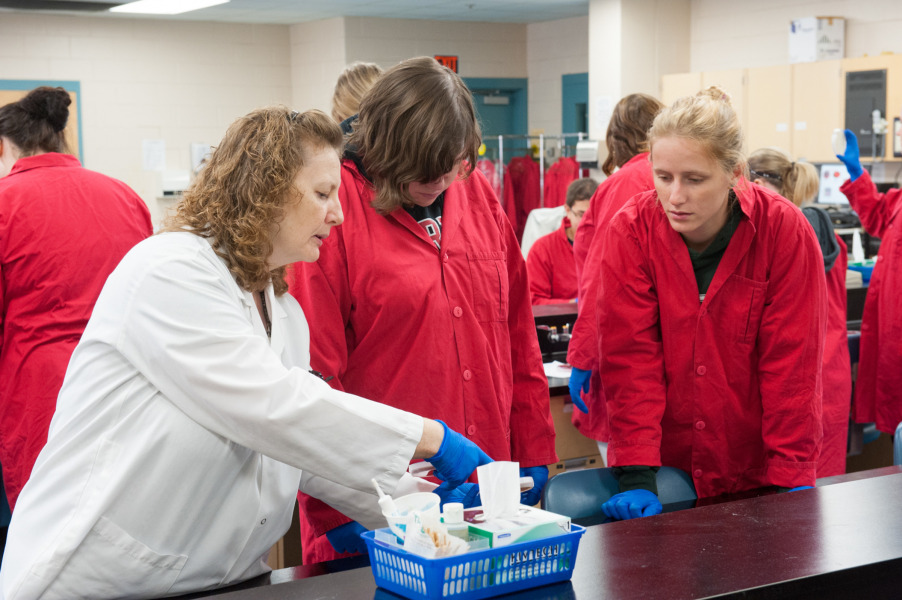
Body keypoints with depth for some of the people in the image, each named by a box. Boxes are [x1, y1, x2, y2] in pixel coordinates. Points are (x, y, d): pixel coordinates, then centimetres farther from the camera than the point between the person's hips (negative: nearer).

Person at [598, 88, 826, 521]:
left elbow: (792, 364, -11)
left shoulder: (785, 231, -13)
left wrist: (790, 482, -16)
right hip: (664, 468, 1)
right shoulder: (630, 230, -11)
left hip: (754, 470, 0)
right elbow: (630, 358, -14)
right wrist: (637, 476, -22)